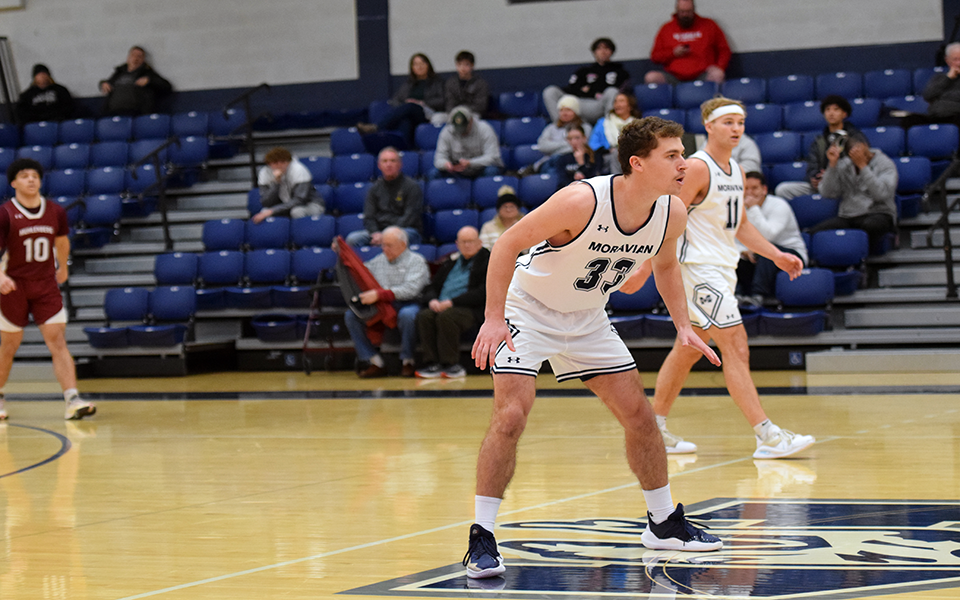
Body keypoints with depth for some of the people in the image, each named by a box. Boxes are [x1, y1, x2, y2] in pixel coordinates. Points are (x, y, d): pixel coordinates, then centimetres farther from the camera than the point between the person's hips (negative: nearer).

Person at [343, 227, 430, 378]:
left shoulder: (416, 261, 1)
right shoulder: (379, 261, 21)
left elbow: (411, 289, -15)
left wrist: (379, 294, -24)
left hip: (407, 304, -5)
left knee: (407, 315, -41)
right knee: (350, 315, -18)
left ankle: (407, 362, -20)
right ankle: (376, 363, -19)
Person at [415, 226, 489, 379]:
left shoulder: (486, 262, 4)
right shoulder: (451, 262, 24)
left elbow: (482, 293, -9)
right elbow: (431, 287, 23)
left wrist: (451, 302, -15)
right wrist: (432, 300, -2)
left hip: (470, 309, -6)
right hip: (441, 307, 6)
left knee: (446, 316, -35)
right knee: (424, 315, -26)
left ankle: (452, 365, -28)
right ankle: (433, 364, -27)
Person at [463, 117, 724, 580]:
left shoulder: (672, 213, -13)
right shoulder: (583, 200, -32)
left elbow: (665, 265, 11)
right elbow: (508, 243, -24)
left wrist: (682, 325, 1)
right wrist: (493, 318, -29)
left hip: (587, 318, 6)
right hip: (529, 310, -6)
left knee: (639, 415, 7)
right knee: (510, 416, -20)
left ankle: (663, 523, 25)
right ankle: (481, 539, -12)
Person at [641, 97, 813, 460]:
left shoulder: (736, 171, 13)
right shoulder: (697, 167, -14)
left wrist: (776, 255, 17)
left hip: (721, 271, 10)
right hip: (698, 269, -10)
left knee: (688, 350, 15)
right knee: (736, 346, -14)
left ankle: (655, 428, 24)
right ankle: (767, 437, -17)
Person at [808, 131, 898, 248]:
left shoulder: (885, 164, -1)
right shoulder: (843, 165, 10)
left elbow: (881, 194, -18)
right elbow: (828, 193, 1)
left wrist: (863, 166, -19)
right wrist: (832, 164, -7)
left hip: (878, 213, -3)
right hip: (847, 217, 3)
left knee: (871, 225, -41)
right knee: (814, 232, -23)